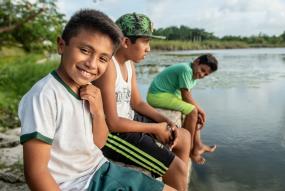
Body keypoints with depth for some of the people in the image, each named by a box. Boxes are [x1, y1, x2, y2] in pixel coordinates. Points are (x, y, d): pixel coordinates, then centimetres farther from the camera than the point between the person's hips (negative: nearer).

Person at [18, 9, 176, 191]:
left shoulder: (87, 90, -1)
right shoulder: (44, 96, -23)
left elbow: (99, 143, 6)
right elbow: (36, 172, -21)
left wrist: (98, 113, -12)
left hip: (104, 171, 7)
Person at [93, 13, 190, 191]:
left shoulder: (129, 63, 5)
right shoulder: (107, 65, -25)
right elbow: (112, 123, -25)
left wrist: (165, 121, -2)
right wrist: (155, 128, -16)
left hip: (129, 120, 10)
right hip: (112, 133, -10)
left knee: (184, 137, 18)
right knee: (177, 168, -14)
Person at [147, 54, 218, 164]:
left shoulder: (193, 74, 9)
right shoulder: (186, 70, -21)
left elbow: (188, 97, 3)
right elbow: (186, 96, -21)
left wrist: (198, 111, -9)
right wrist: (200, 110, -10)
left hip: (168, 93, 11)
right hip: (157, 95, -11)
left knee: (195, 110, 12)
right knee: (192, 111, -19)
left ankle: (197, 145, 18)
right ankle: (189, 149, -6)